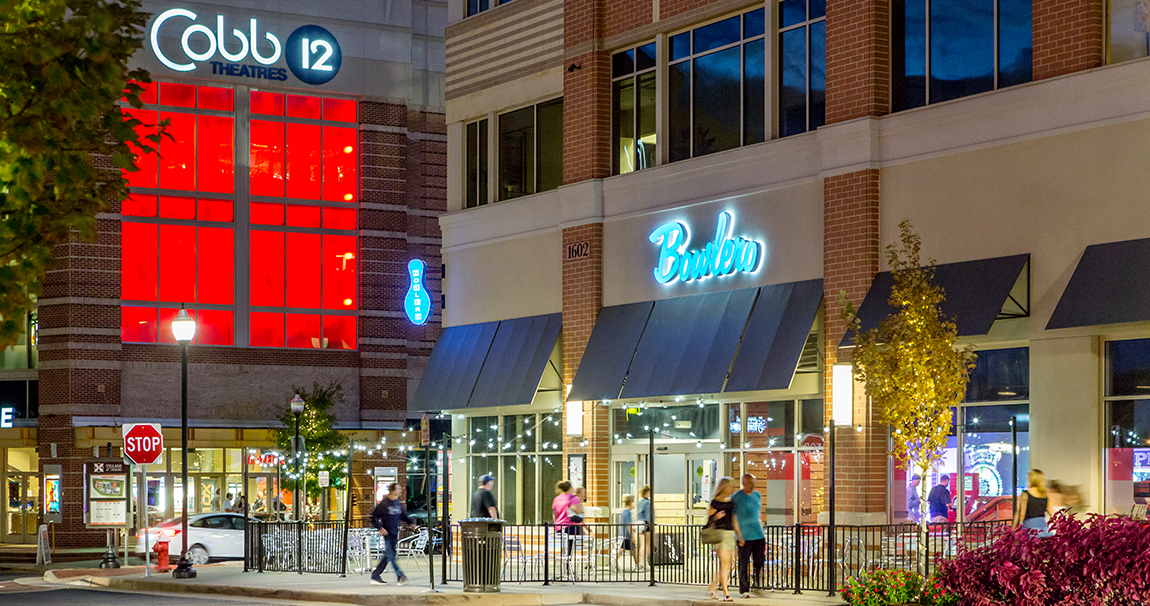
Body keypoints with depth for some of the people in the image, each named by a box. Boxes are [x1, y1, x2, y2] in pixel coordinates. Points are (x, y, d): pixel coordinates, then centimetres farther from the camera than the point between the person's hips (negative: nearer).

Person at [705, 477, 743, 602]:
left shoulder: (731, 503, 15)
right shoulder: (715, 502, -6)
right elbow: (709, 519, -5)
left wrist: (740, 537, 17)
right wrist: (715, 517, -26)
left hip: (730, 534, 7)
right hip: (720, 533, -7)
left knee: (726, 564, 9)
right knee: (724, 562, -12)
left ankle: (712, 586, 26)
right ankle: (725, 593, -13)